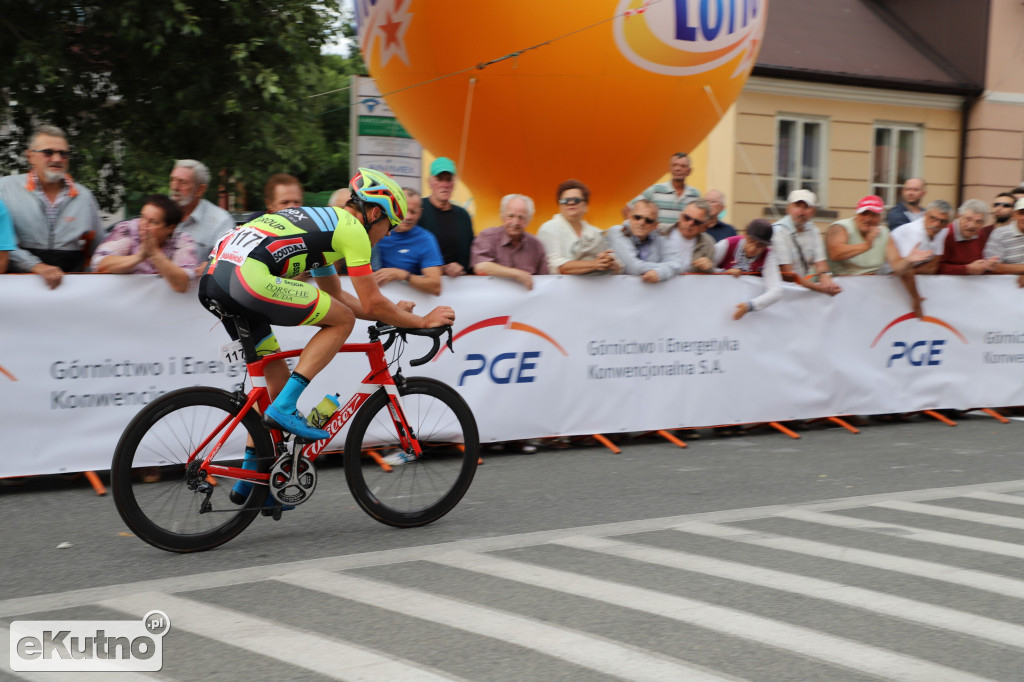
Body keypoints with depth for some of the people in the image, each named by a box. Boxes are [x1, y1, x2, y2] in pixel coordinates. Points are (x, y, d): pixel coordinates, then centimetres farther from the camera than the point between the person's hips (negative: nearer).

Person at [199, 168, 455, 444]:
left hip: (215, 277, 10)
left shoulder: (325, 220, 30)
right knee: (343, 320, 1)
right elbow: (372, 304, 4)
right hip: (249, 276, -10)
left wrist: (392, 313, 41)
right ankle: (284, 408, -6)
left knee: (278, 380, 19)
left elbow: (337, 297, 38)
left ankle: (254, 463, 23)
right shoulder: (352, 228, 2)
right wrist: (423, 321, 16)